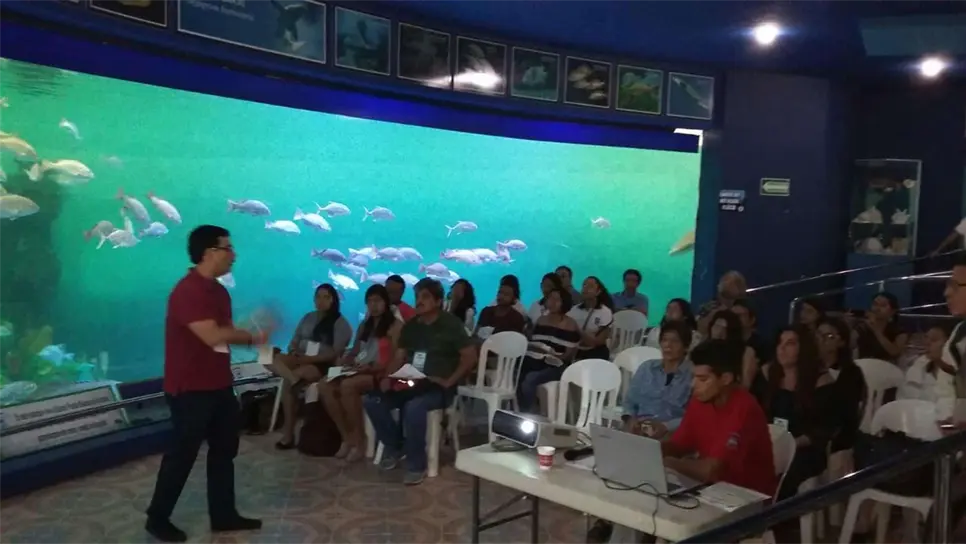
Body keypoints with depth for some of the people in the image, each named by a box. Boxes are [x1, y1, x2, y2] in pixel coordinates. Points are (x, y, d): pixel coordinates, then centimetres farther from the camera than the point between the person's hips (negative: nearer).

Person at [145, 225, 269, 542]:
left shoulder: (218, 290, 9)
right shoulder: (188, 291, -21)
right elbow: (212, 335, -29)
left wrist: (252, 339, -6)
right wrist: (251, 335, -15)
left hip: (218, 385, 9)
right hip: (190, 389, -9)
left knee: (224, 450, 15)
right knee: (182, 454, 2)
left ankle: (224, 515, 26)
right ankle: (158, 519, 20)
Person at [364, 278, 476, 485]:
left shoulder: (450, 324, -3)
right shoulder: (410, 326, 14)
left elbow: (470, 357, -8)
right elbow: (399, 357, 13)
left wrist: (448, 382, -16)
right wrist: (388, 378, -8)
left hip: (437, 388, -6)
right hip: (410, 383, 6)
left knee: (413, 407, -36)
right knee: (372, 402, -16)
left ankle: (417, 464, -17)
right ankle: (393, 446, 7)